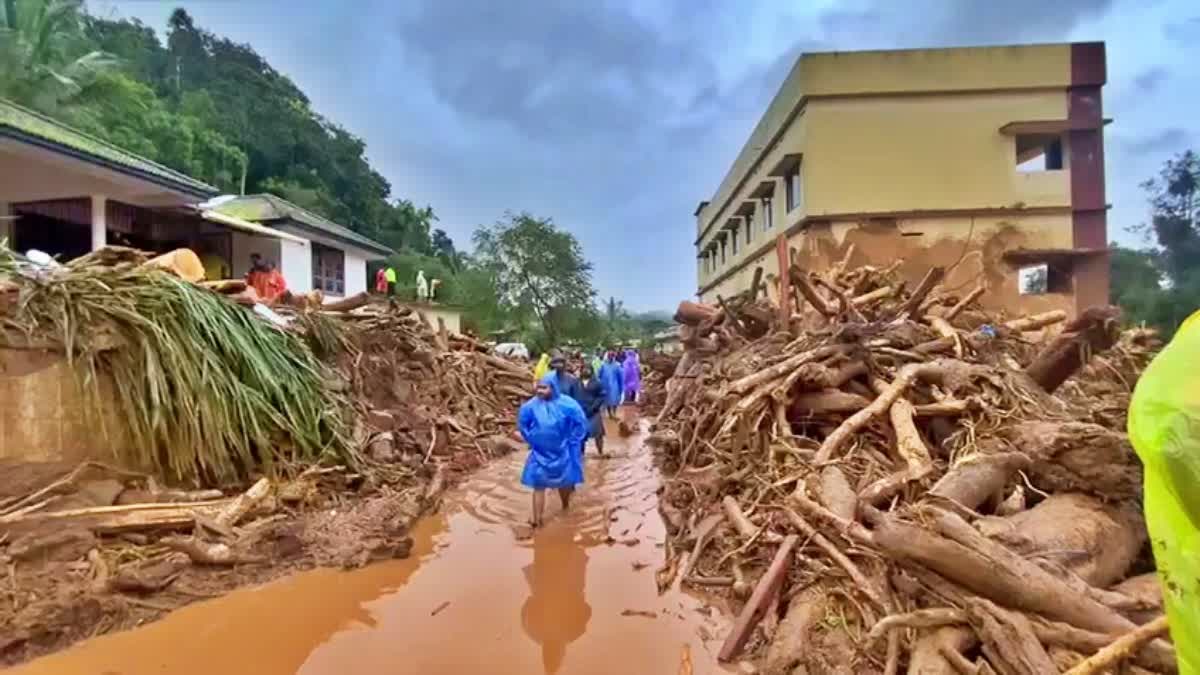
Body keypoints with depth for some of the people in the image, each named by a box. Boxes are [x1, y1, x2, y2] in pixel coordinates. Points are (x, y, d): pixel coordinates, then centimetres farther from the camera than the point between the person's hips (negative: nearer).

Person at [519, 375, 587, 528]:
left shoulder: (567, 405, -19)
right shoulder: (531, 406, -14)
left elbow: (581, 423, -9)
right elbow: (522, 424, 5)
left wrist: (571, 441, -8)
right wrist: (531, 439, 4)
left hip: (562, 453, 0)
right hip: (540, 453, 1)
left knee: (564, 482, 18)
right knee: (538, 484, -1)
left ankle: (565, 507, 45)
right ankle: (537, 518, 7)